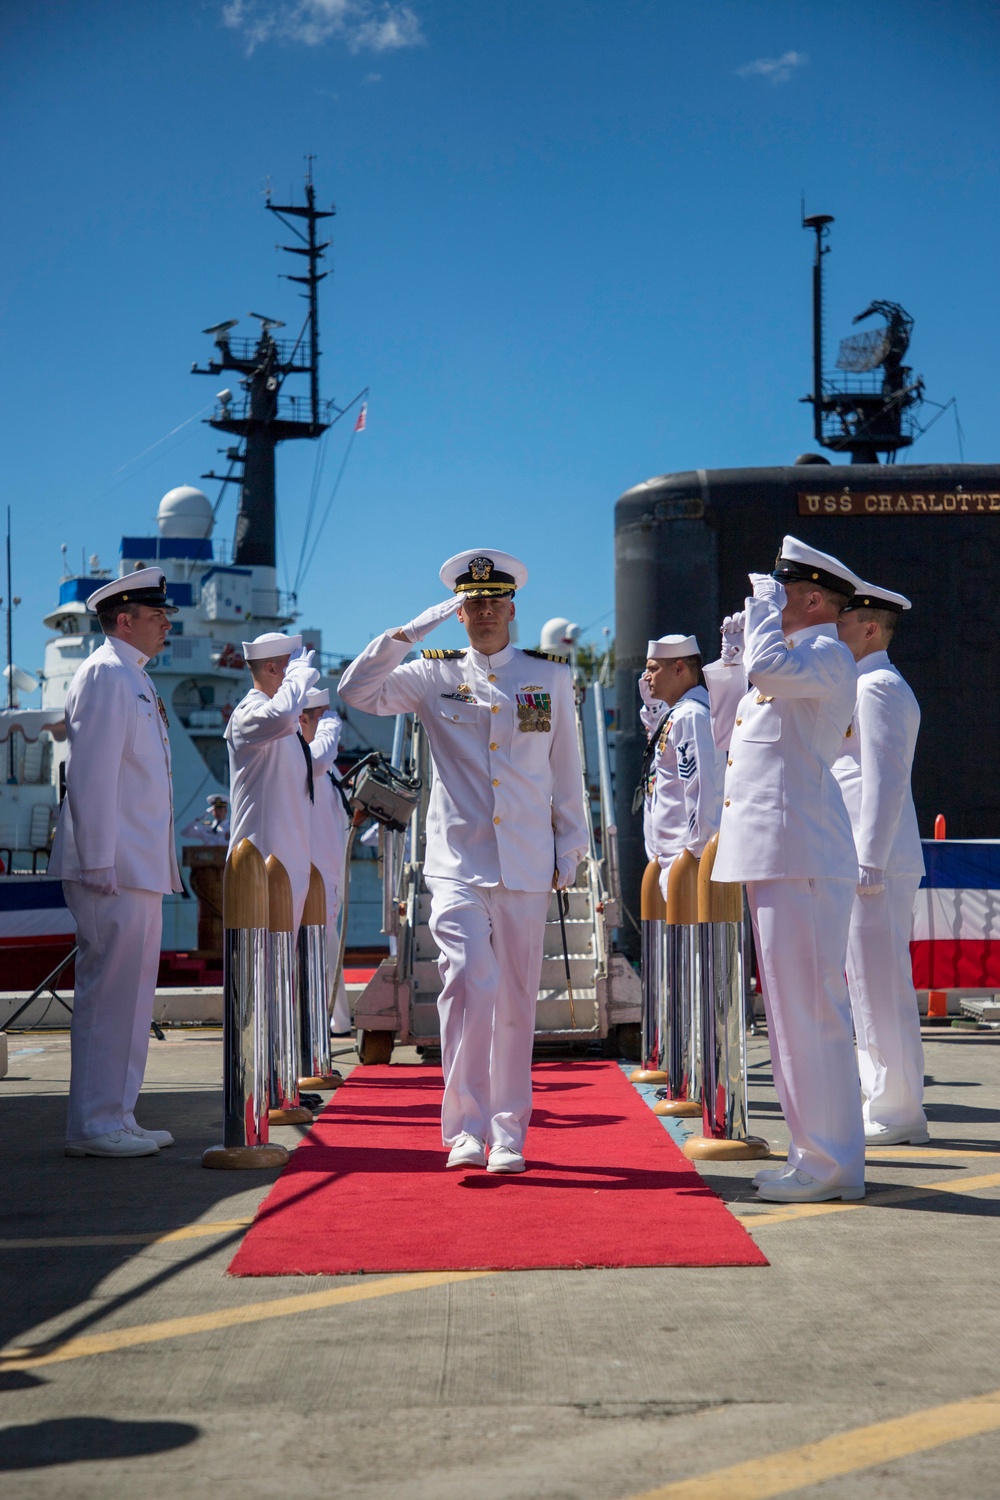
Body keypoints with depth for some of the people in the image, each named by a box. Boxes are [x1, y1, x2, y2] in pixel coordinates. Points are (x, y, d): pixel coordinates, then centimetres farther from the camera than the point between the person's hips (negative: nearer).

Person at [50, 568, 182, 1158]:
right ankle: (95, 1125, -3)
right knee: (109, 993, -7)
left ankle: (116, 1118, 18)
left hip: (141, 867, 10)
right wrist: (98, 862, -20)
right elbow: (91, 773, -16)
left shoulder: (135, 679, 20)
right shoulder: (106, 674, -10)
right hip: (114, 867, -10)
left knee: (130, 996, 12)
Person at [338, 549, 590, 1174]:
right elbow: (358, 691, -4)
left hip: (527, 865, 2)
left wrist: (569, 848, 12)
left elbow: (567, 770, 14)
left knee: (516, 1001, 5)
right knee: (468, 982, -18)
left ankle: (508, 1134, 15)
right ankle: (465, 1127, -10)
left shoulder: (551, 676, 10)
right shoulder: (436, 676, 6)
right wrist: (408, 633, -9)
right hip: (458, 861, -2)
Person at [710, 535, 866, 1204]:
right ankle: (820, 1154, 19)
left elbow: (769, 667, -29)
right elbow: (731, 735, 31)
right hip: (777, 857, 10)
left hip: (802, 860, -10)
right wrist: (731, 654, 28)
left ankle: (830, 1165, -3)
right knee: (797, 1011, 13)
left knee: (809, 1011, -8)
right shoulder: (798, 661, 21)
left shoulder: (829, 657, -8)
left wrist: (764, 603, -12)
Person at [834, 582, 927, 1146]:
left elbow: (885, 780, -18)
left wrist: (868, 864, -21)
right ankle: (884, 1101, 18)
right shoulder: (867, 686, 21)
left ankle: (897, 1114, -4)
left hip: (877, 862, -10)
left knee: (881, 987, -7)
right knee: (872, 986, 12)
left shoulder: (878, 687, -10)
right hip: (864, 863, 10)